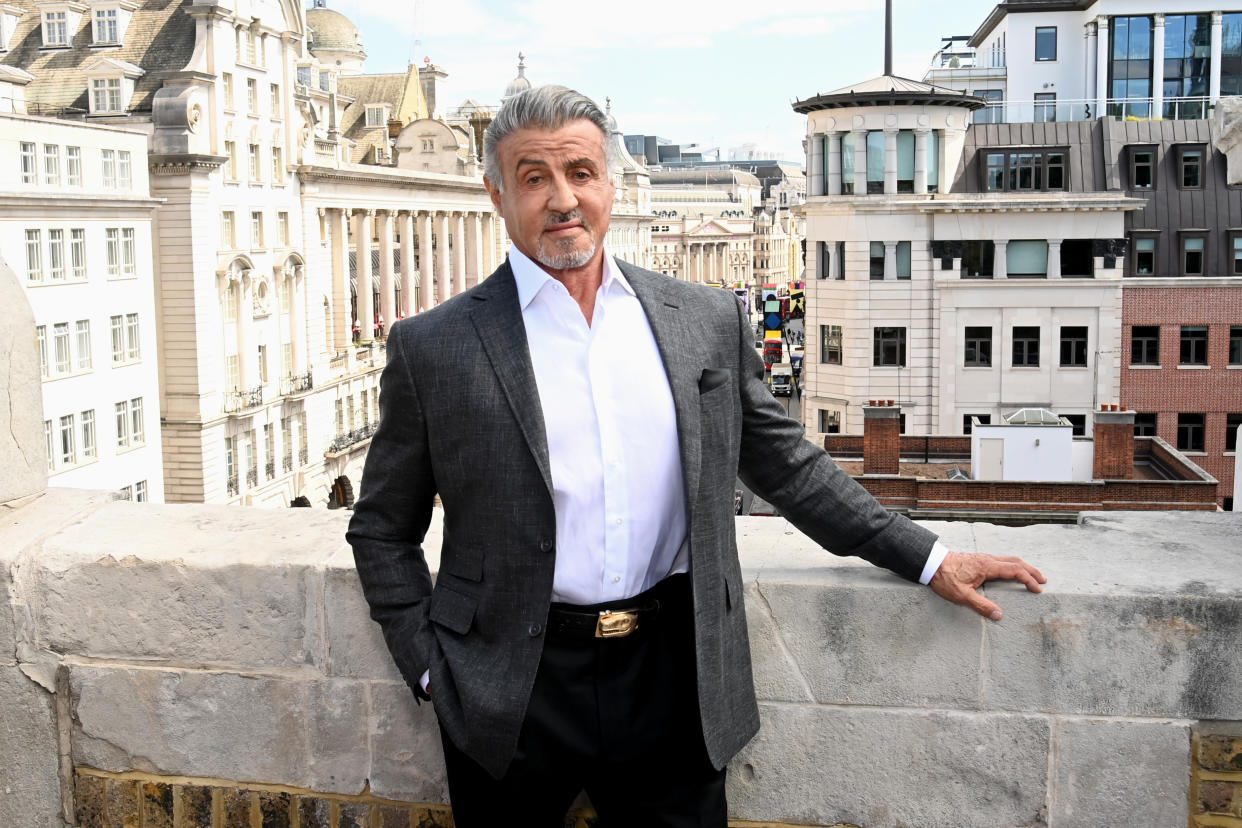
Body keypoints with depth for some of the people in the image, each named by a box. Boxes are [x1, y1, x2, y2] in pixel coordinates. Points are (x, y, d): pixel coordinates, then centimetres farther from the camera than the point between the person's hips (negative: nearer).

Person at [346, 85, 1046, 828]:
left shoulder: (707, 320, 4)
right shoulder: (433, 348, -2)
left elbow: (786, 464, 12)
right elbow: (384, 530, 5)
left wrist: (925, 558, 9)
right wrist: (433, 672, -3)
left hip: (672, 679, 2)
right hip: (513, 698, -1)